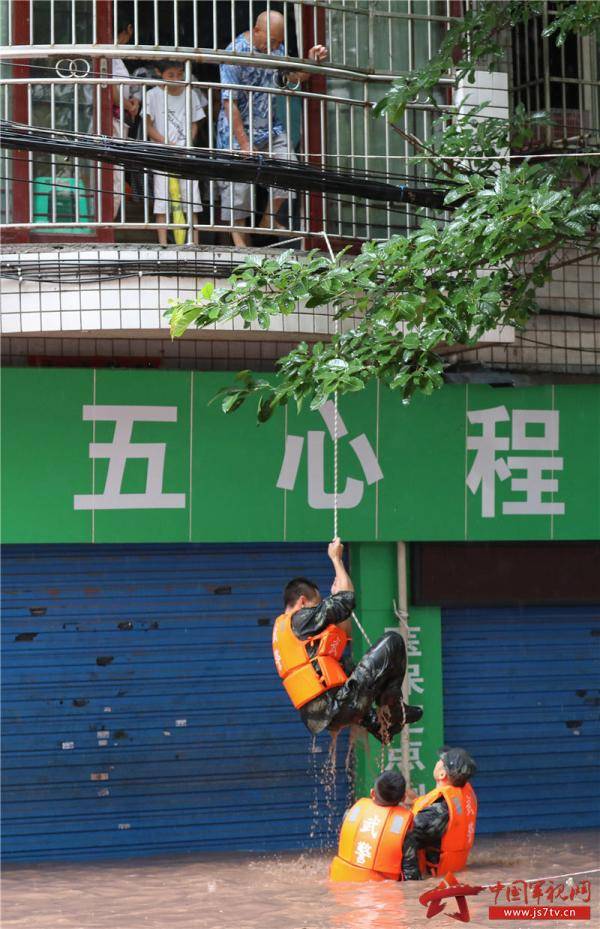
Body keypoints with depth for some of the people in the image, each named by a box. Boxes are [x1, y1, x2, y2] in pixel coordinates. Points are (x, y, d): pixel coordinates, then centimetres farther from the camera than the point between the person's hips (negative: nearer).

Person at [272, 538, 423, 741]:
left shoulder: (282, 629, 24)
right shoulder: (300, 620, -5)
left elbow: (343, 633, 29)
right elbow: (348, 598, 0)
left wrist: (336, 594, 30)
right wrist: (336, 558, 11)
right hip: (336, 707, -9)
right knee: (393, 641, -2)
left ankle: (377, 725, 27)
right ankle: (392, 708, 8)